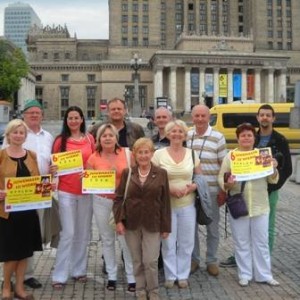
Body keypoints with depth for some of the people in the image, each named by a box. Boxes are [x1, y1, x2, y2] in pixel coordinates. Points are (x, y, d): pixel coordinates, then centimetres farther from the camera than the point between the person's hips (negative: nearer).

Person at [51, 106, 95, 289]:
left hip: (86, 190, 3)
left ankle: (79, 270, 25)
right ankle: (60, 275, 6)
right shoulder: (60, 140, 0)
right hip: (66, 191, -2)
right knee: (68, 233, -3)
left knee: (83, 233, 10)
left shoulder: (89, 139, 5)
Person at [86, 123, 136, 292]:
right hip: (102, 201, 1)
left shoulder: (126, 153, -4)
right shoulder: (93, 158, -3)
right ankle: (112, 276, 27)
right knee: (107, 240, 12)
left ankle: (132, 277, 14)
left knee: (126, 239, -1)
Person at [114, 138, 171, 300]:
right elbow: (119, 198, 3)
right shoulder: (127, 173, 2)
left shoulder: (161, 174, 0)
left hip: (152, 224, -1)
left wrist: (165, 226, -1)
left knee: (150, 261, -2)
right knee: (137, 261, 10)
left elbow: (165, 202, 1)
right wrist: (119, 220, -8)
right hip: (131, 224, 2)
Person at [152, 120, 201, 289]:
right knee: (168, 242, 5)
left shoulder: (192, 154, 4)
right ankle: (171, 276, 20)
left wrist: (192, 187, -11)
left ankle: (183, 275, 24)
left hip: (187, 205, 2)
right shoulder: (159, 154, -4)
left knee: (186, 242, 9)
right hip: (166, 205, -2)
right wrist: (169, 189, -17)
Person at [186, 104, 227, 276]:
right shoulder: (186, 136, 3)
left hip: (211, 189, -2)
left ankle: (212, 261, 24)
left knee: (212, 227, 9)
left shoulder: (218, 137, -5)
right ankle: (194, 259, 27)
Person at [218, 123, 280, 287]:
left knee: (261, 242, 10)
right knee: (241, 243, 9)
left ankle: (264, 275, 23)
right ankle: (244, 275, 22)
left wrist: (274, 169, -15)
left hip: (260, 206, 1)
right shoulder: (230, 156, -1)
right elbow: (221, 178, -1)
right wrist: (227, 184, -23)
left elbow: (273, 180, 5)